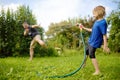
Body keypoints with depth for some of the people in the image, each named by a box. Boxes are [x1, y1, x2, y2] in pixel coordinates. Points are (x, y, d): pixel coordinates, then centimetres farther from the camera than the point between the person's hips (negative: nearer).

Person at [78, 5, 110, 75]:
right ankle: (84, 64, 48)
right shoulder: (96, 21, 5)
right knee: (86, 51, 24)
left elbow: (104, 35, -24)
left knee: (91, 55, -7)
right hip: (91, 41, 10)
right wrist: (84, 28, 22)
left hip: (95, 43, -10)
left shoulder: (103, 22, -23)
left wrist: (105, 46, -24)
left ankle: (98, 71, 2)